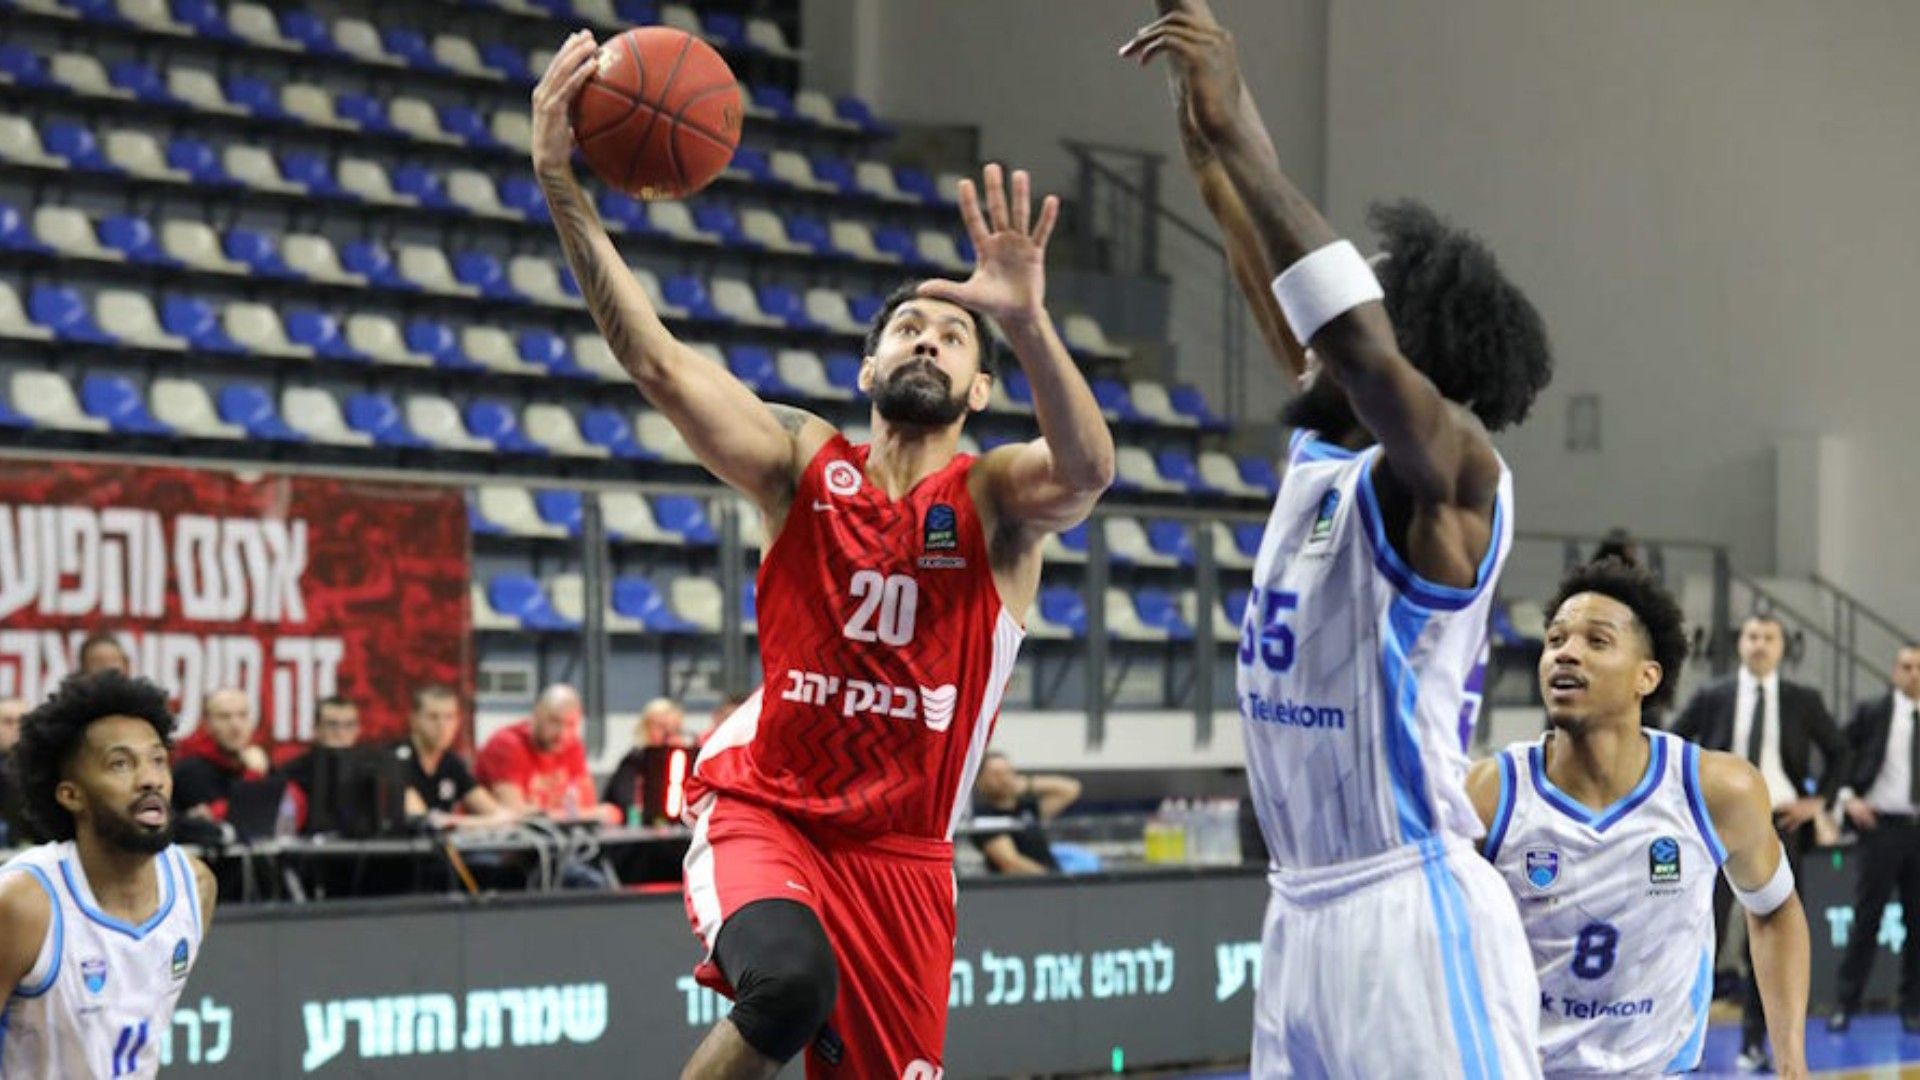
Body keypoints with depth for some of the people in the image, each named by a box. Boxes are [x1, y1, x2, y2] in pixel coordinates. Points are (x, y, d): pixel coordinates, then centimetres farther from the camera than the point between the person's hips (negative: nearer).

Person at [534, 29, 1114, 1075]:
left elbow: (1087, 470, -28)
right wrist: (562, 189, -25)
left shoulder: (996, 497, -4)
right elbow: (656, 361, -14)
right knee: (787, 981, -33)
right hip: (763, 815, -2)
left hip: (900, 852, 2)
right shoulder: (801, 464, -1)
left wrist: (1028, 323, -47)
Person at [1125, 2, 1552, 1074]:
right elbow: (1290, 299, 16)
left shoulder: (1452, 480, -12)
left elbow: (1363, 341, -30)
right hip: (1304, 914, 9)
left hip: (1414, 915, -9)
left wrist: (1233, 132, -29)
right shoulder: (1320, 462, 11)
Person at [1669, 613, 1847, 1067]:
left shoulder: (1803, 701, 5)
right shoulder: (1712, 697, 2)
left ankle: (1754, 1041, 11)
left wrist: (1819, 800, 4)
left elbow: (1839, 751, 15)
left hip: (1779, 825, 1)